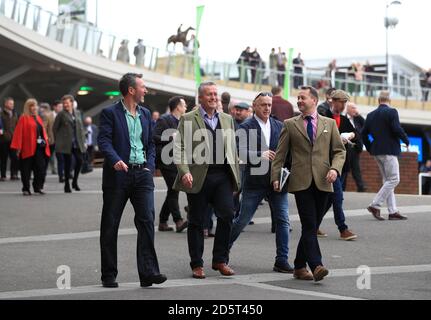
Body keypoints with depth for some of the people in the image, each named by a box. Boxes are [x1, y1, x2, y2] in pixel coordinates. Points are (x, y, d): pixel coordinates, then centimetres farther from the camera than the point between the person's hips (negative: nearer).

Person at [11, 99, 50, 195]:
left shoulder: (38, 118, 17)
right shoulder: (23, 118, -3)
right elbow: (18, 133, -9)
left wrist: (45, 143, 9)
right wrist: (18, 147, -15)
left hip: (39, 148, 6)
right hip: (27, 148, -6)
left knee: (41, 169, 1)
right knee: (26, 169, 0)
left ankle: (38, 187, 11)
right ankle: (26, 189, 7)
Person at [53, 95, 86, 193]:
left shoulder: (77, 113, 11)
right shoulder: (61, 114, -2)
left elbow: (81, 128, 14)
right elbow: (55, 128, 1)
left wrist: (83, 141, 8)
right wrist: (58, 141, -1)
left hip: (77, 143, 4)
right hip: (66, 144, -4)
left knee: (79, 161, -3)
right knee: (68, 163, -1)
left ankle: (75, 182, 16)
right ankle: (67, 185, 11)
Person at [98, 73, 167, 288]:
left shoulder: (145, 114, 15)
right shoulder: (110, 113, -2)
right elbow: (103, 141, -12)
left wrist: (150, 166, 4)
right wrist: (115, 160, -29)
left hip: (142, 174, 4)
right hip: (118, 174, -4)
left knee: (147, 220, -9)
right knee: (110, 225, 3)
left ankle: (148, 272, -10)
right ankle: (109, 275, 12)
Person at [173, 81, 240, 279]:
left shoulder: (227, 119, 17)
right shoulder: (188, 120, 2)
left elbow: (232, 149, 19)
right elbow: (180, 148, -4)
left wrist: (236, 176, 14)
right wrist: (184, 172, -17)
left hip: (223, 176, 3)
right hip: (198, 178, -3)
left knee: (227, 215, -8)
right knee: (196, 221, 3)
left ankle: (220, 260, 7)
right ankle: (197, 264, 13)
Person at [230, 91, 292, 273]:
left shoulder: (279, 126, 11)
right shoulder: (246, 127, -2)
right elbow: (241, 153, -13)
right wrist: (260, 155, -25)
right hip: (254, 181, -4)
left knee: (283, 220, -2)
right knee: (243, 220, 5)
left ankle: (282, 261, 4)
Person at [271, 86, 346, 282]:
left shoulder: (329, 124, 13)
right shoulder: (290, 125, 10)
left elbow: (339, 151, 12)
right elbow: (280, 153, 8)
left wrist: (335, 169, -7)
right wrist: (275, 177, -1)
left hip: (322, 183, 2)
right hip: (301, 182, -2)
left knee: (311, 227, 6)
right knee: (309, 226, -12)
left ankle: (300, 267, 16)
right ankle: (316, 266, -19)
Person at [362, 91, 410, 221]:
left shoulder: (371, 115, 10)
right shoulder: (391, 112, -9)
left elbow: (364, 133, 9)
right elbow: (397, 129, -17)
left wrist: (370, 149, 17)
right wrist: (406, 141, -2)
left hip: (377, 151, 8)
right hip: (389, 150, -8)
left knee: (388, 181, 12)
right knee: (394, 179, -4)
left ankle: (393, 211, 10)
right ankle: (375, 205, -12)